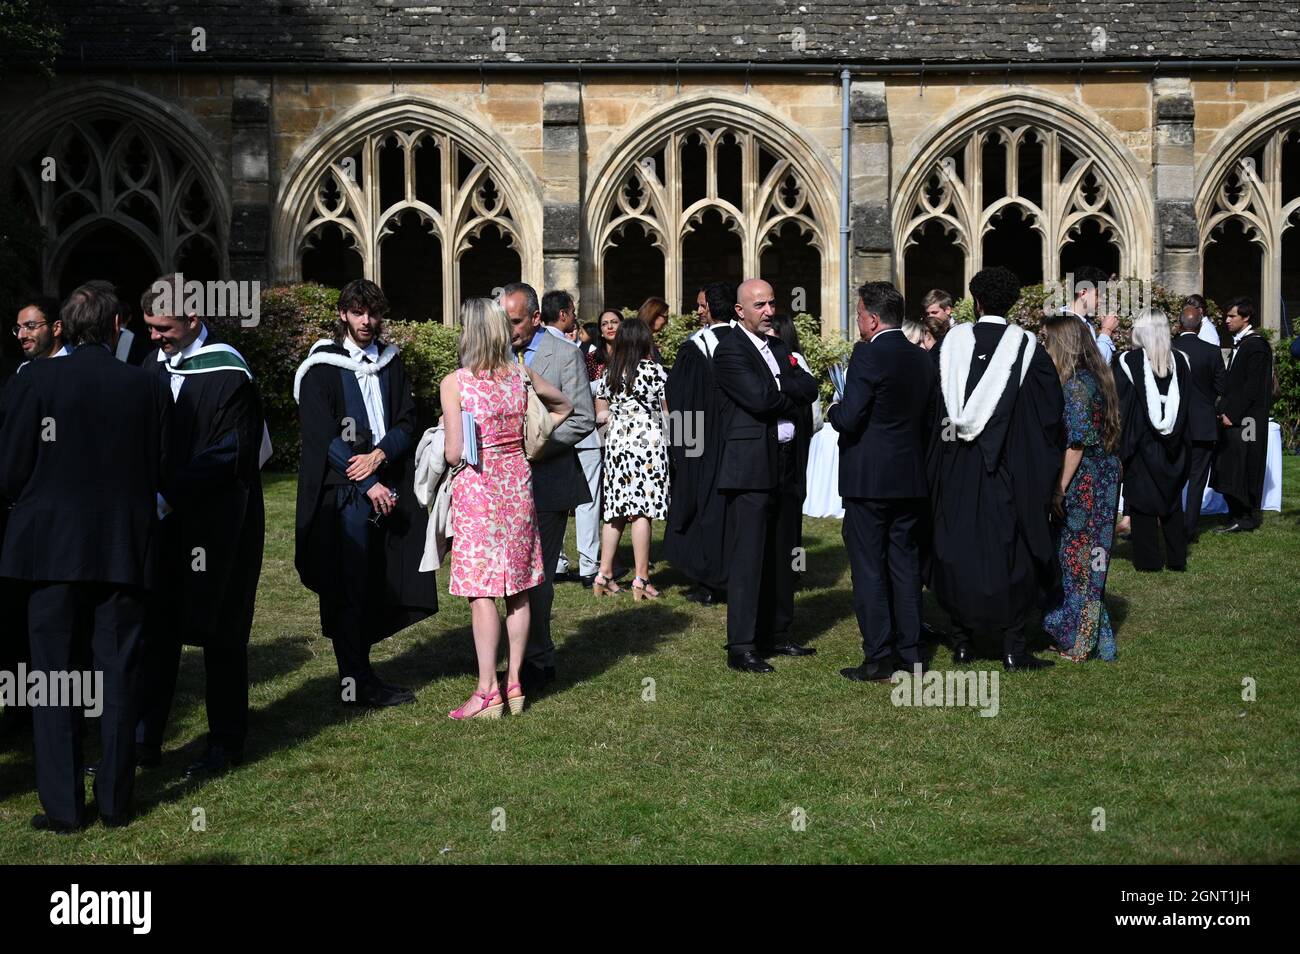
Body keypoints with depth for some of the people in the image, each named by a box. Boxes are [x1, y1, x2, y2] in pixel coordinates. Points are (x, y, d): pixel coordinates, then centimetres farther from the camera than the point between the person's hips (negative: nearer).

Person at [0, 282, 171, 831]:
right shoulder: (149, 388, -4)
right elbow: (163, 474, 1)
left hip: (52, 549, -1)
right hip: (124, 550, 2)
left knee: (55, 677, 7)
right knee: (118, 678, 10)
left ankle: (62, 806, 8)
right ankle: (115, 802, 15)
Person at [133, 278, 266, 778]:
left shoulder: (228, 376, -13)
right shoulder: (153, 365, 7)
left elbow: (228, 456, -17)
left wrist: (168, 497, -21)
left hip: (216, 526, -6)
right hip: (164, 518, 6)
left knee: (220, 635, 4)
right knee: (157, 630, 5)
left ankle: (226, 742, 16)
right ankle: (145, 738, 11)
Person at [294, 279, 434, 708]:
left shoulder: (391, 362, 13)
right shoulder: (322, 368, -3)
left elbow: (406, 422, 8)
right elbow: (323, 438, -9)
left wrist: (379, 455, -11)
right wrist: (368, 484, -14)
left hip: (385, 486, 5)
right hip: (342, 491, -5)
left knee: (373, 585, 6)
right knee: (347, 587, -4)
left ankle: (360, 672, 14)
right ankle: (355, 682, -1)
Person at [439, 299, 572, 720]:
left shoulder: (454, 383, -11)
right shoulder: (522, 376, 3)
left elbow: (454, 453, -12)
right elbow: (564, 407, 21)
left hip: (476, 488, -5)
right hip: (517, 482, 5)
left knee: (481, 591, -2)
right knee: (518, 590, 11)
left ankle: (488, 692, -2)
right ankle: (514, 682, 17)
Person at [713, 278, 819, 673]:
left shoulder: (778, 348, 18)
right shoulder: (730, 351, -7)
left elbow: (809, 389, 6)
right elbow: (759, 399, -18)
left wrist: (778, 389, -10)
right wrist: (792, 398, -1)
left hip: (781, 464, 8)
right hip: (750, 466, -8)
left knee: (776, 558, 13)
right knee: (747, 559, -7)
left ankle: (769, 634, 22)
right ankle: (741, 647, -5)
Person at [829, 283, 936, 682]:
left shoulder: (868, 354, -15)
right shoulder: (922, 359, 7)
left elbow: (848, 419, -19)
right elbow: (927, 420, 13)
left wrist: (834, 410, 2)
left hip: (868, 480, -7)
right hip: (910, 480, 7)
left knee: (869, 569, 0)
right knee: (906, 564, 13)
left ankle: (877, 660, 1)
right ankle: (911, 652, 18)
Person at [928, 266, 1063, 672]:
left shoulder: (952, 342, 0)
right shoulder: (1026, 346, -5)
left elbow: (933, 407, 6)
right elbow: (1051, 411, -2)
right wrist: (1044, 466, 11)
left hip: (957, 469, 2)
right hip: (1010, 471, -2)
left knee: (960, 549, 11)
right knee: (1010, 551, 5)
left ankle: (962, 641, 15)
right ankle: (1013, 646, 3)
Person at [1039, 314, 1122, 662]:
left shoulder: (1075, 385, -17)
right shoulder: (1095, 378, 12)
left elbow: (1076, 442, -20)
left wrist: (1060, 487, -16)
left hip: (1084, 482, -9)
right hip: (1103, 476, 9)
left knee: (1076, 558, 0)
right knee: (1087, 557, 14)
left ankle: (1078, 642, 7)